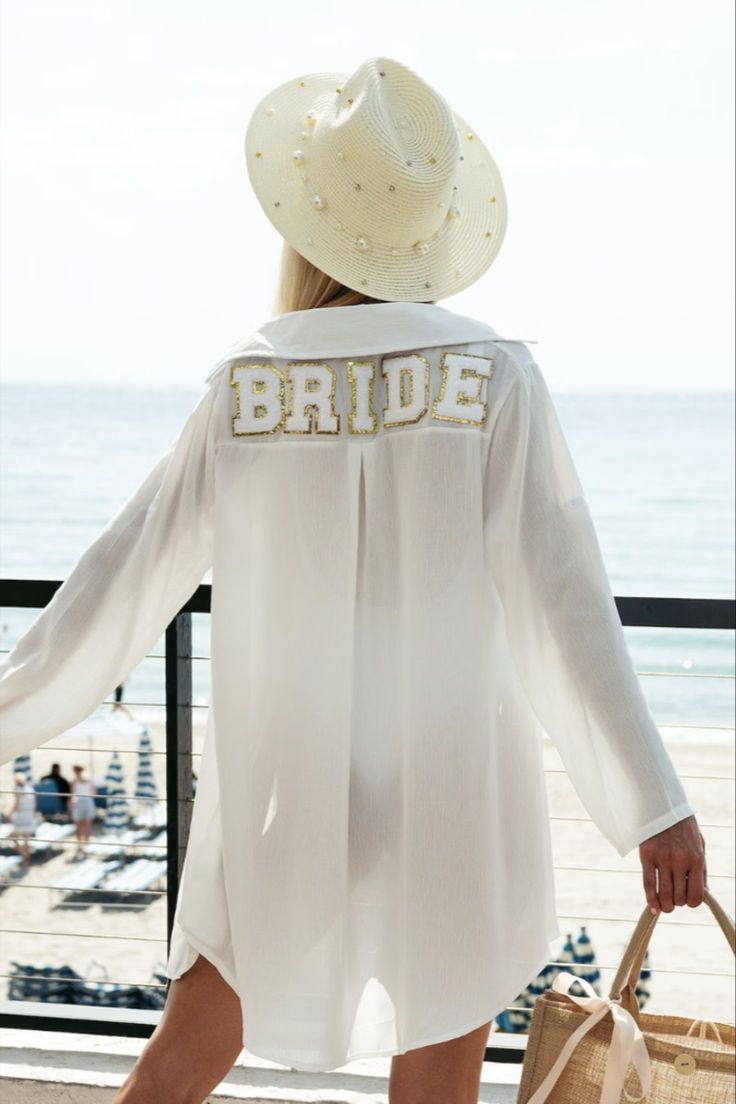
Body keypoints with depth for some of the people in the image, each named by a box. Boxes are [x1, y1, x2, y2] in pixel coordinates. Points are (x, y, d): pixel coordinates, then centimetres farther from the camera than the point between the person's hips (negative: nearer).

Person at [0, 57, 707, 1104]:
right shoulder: (490, 373, -10)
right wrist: (654, 803, -11)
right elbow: (560, 598, -14)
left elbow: (127, 576, 0)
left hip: (281, 786, 2)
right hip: (448, 784, -2)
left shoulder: (247, 379, -4)